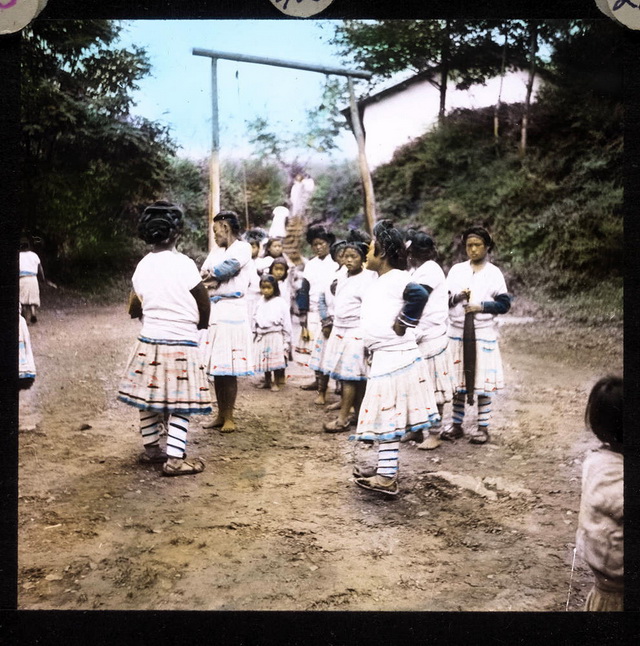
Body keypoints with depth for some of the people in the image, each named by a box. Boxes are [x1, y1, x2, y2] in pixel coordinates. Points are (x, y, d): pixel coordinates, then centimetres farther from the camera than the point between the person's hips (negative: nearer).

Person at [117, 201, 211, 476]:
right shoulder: (184, 264, -14)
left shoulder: (142, 265, 3)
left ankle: (151, 448, 29)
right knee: (180, 404, 1)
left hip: (148, 341, 6)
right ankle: (175, 459, 3)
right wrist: (199, 324, 13)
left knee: (149, 396, 15)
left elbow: (135, 308, 13)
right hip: (181, 343, -6)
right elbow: (204, 305, -7)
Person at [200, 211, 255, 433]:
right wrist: (212, 281, -12)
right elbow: (203, 274, 9)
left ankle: (229, 417, 5)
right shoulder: (217, 252, 21)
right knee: (216, 369, 8)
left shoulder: (242, 248, -1)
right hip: (213, 312, 7)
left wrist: (209, 275, -1)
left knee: (228, 370, -5)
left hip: (231, 312, -7)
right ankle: (221, 415, 18)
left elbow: (228, 267, -16)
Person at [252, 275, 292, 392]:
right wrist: (255, 336, 11)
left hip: (275, 337, -5)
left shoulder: (280, 302, -7)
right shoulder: (260, 302, 7)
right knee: (264, 360, 12)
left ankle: (276, 382, 13)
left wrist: (287, 341, -6)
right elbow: (255, 320, 12)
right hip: (261, 337, 5)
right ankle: (267, 381, 27)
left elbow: (286, 322, -6)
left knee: (275, 360, -1)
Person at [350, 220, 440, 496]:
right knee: (387, 417, 16)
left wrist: (403, 324, -24)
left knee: (387, 417, -2)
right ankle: (386, 468, 27)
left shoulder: (395, 278, -17)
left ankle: (387, 478, 6)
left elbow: (419, 294, -35)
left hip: (394, 358, -10)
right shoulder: (381, 281, 13)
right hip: (385, 357, 10)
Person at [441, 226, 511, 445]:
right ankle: (457, 424, 16)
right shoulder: (456, 270, 9)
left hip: (483, 334, -2)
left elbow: (505, 303, -2)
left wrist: (481, 306, -14)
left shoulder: (493, 273, 2)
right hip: (457, 332, 3)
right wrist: (457, 297, -10)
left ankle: (483, 427, 9)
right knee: (457, 380, 6)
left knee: (483, 380, 0)